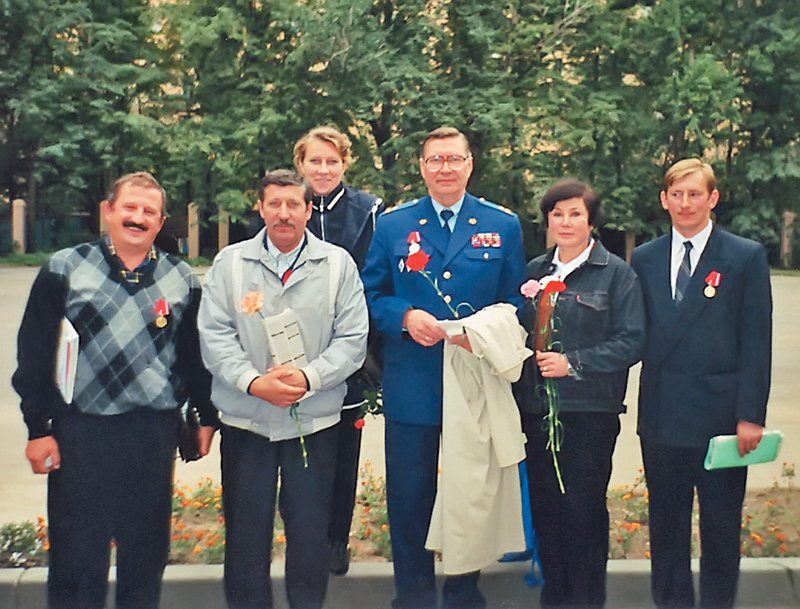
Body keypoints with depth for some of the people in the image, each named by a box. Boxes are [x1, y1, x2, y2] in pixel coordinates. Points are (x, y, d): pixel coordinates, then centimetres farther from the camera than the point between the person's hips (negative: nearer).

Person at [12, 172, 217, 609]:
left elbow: (195, 355, 13)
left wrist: (206, 416, 12)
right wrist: (38, 428, -3)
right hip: (81, 429, -1)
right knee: (75, 555, 5)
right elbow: (34, 353, 0)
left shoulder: (182, 280, 7)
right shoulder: (64, 269, 1)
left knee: (146, 551, 12)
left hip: (155, 432, 2)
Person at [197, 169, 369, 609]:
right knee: (245, 531, 9)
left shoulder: (338, 264, 3)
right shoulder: (230, 263, 4)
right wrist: (254, 382, -15)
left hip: (314, 420, 0)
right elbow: (214, 334, -1)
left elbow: (352, 337, -2)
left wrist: (308, 377, -16)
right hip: (245, 419, 1)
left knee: (311, 531, 7)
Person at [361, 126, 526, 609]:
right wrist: (405, 316, -13)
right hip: (411, 385, 0)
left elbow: (517, 300, 6)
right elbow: (371, 294, 5)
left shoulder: (503, 225, 6)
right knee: (409, 492, 7)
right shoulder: (393, 225, 5)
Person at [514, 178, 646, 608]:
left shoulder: (616, 273, -2)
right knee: (543, 506, 10)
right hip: (537, 408, 5)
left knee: (583, 508, 0)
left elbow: (631, 341, -8)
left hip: (590, 411, -4)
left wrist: (573, 363, -16)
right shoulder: (535, 271, 12)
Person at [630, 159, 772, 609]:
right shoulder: (644, 259, 9)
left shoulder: (746, 257, -1)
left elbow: (757, 342, -5)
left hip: (721, 415, -3)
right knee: (666, 523, 13)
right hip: (662, 415, 3)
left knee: (722, 527, 8)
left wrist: (751, 415, -10)